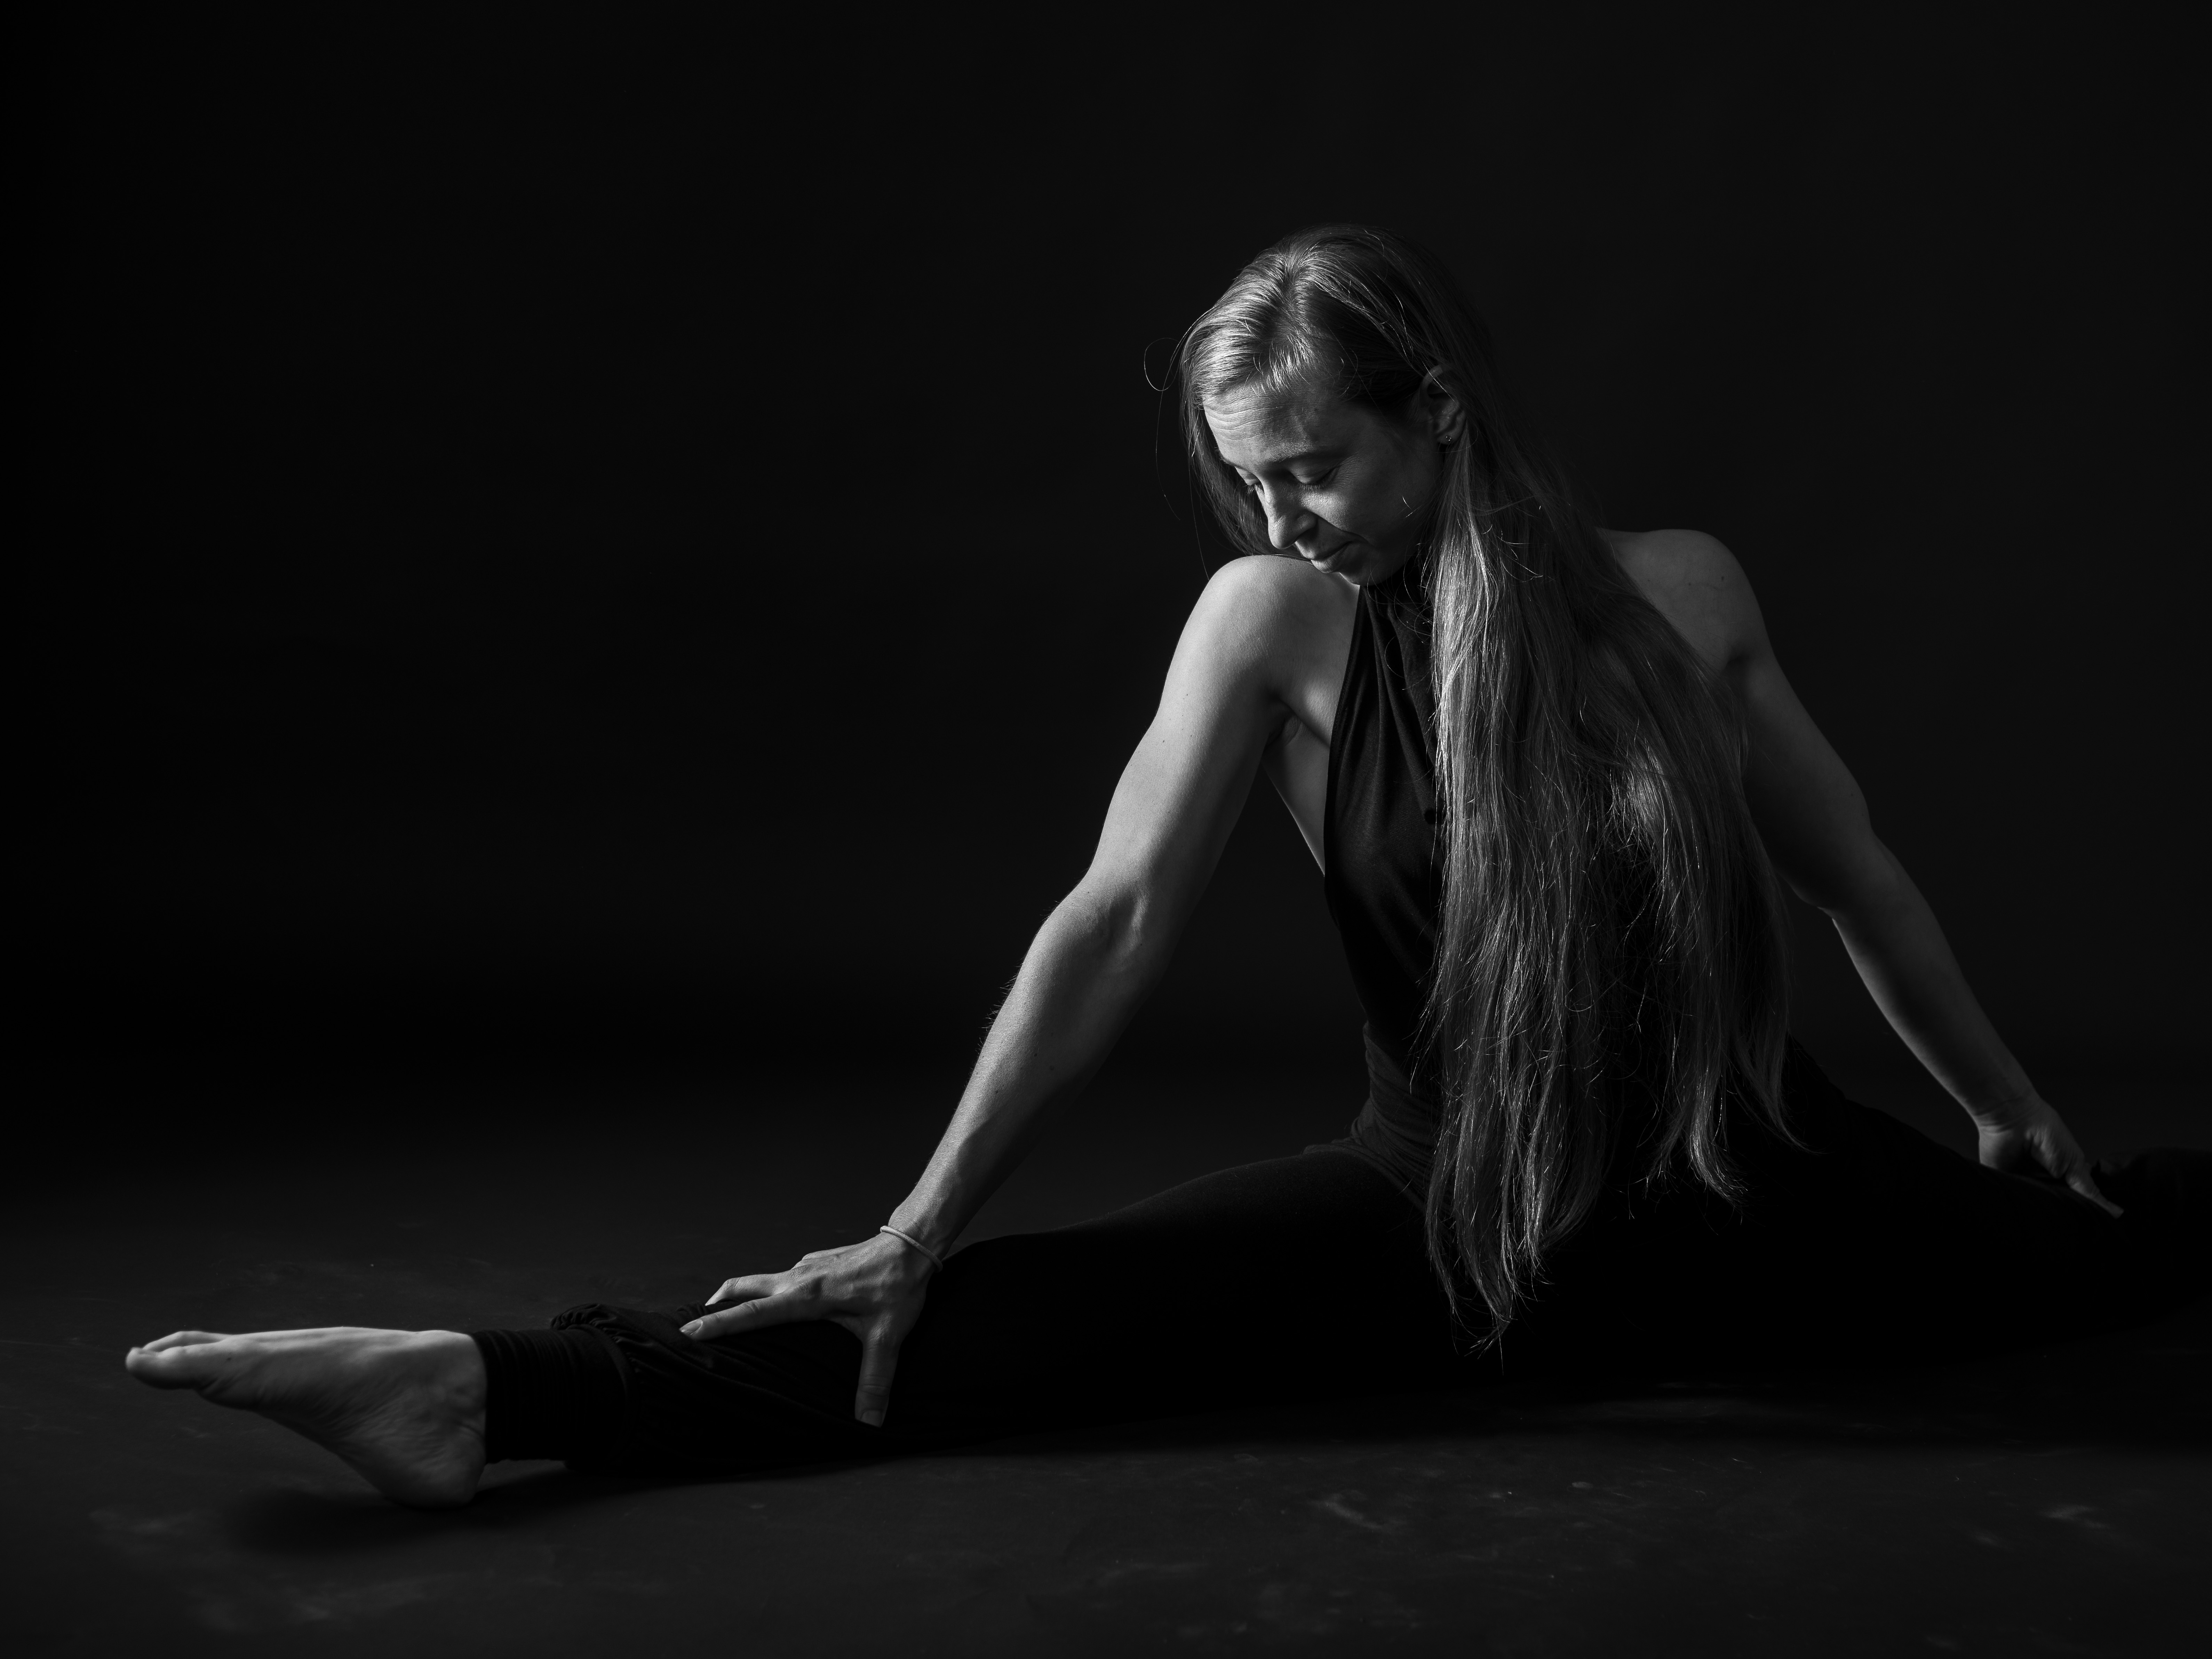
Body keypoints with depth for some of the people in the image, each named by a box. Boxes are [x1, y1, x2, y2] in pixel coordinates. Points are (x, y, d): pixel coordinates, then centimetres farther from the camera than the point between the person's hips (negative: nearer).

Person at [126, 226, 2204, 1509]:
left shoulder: (1676, 590, -4)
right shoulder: (1275, 625, -8)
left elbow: (1859, 879, 8)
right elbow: (1115, 923, -13)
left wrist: (2008, 1109, 20)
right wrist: (921, 1224, -17)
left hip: (1750, 1193, 2)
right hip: (1446, 1210, -2)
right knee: (1057, 1308, -22)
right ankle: (493, 1394, -31)